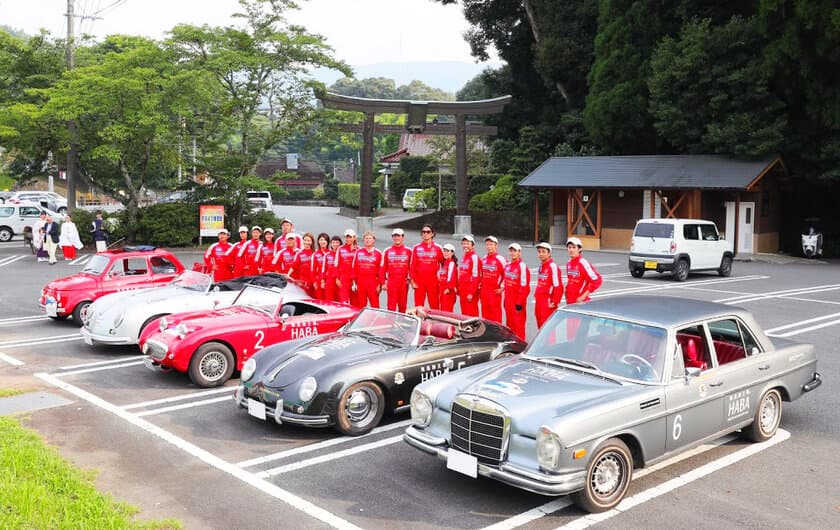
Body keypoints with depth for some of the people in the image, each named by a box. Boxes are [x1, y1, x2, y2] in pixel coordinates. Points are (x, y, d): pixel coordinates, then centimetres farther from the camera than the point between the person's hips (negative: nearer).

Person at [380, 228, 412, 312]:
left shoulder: (408, 251, 6)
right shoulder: (387, 251, 7)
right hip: (391, 282, -1)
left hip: (404, 282, 1)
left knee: (403, 306, 7)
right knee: (391, 306, -3)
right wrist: (383, 282, 2)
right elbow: (383, 268, 7)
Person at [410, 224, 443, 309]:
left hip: (433, 281, -1)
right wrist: (412, 281, 0)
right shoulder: (416, 248, 6)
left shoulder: (437, 248, 5)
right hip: (419, 281, 1)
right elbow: (412, 265, 5)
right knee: (418, 307, 2)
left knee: (434, 306, -1)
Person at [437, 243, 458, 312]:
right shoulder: (442, 263, 17)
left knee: (447, 311, -9)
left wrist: (449, 288, -21)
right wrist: (439, 288, 17)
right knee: (442, 310, 12)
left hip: (448, 291, -9)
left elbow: (451, 277, -19)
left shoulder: (452, 263, -12)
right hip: (442, 290, 9)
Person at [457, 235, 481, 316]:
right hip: (462, 290, 8)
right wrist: (458, 289, 16)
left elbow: (475, 276, -16)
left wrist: (471, 293, -19)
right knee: (464, 313, 12)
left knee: (471, 314, -6)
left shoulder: (474, 257, -11)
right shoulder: (463, 257, 16)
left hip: (471, 291, -8)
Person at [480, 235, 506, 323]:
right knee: (485, 313, 9)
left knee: (495, 313, -4)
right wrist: (480, 286, 18)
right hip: (484, 291, 6)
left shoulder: (500, 259, -7)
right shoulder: (483, 259, 12)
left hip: (495, 291, -6)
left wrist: (502, 287, -8)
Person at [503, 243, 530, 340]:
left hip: (517, 302, -8)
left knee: (518, 324, -2)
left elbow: (525, 287, -16)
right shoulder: (508, 265, 12)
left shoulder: (522, 266, -14)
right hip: (508, 301, 8)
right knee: (509, 324, 15)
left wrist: (520, 303, -17)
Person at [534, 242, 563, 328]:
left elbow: (558, 286, -17)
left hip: (548, 304, -9)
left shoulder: (553, 266, -14)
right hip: (539, 302, 9)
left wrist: (554, 302, -16)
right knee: (540, 327, 13)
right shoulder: (541, 266, 14)